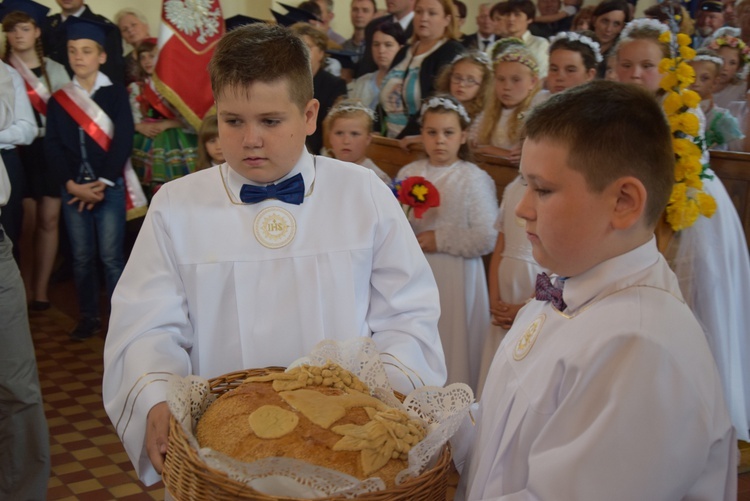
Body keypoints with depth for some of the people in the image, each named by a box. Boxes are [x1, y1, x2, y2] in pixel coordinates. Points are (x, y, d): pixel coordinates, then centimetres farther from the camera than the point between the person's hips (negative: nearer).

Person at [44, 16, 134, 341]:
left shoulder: (116, 93, 1)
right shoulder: (58, 99, 9)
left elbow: (124, 141, -7)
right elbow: (52, 147, 2)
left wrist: (103, 184, -12)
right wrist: (72, 185, -10)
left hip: (109, 187, -3)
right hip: (73, 189, 3)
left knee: (111, 257, -3)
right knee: (82, 258, 7)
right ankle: (89, 317, 18)